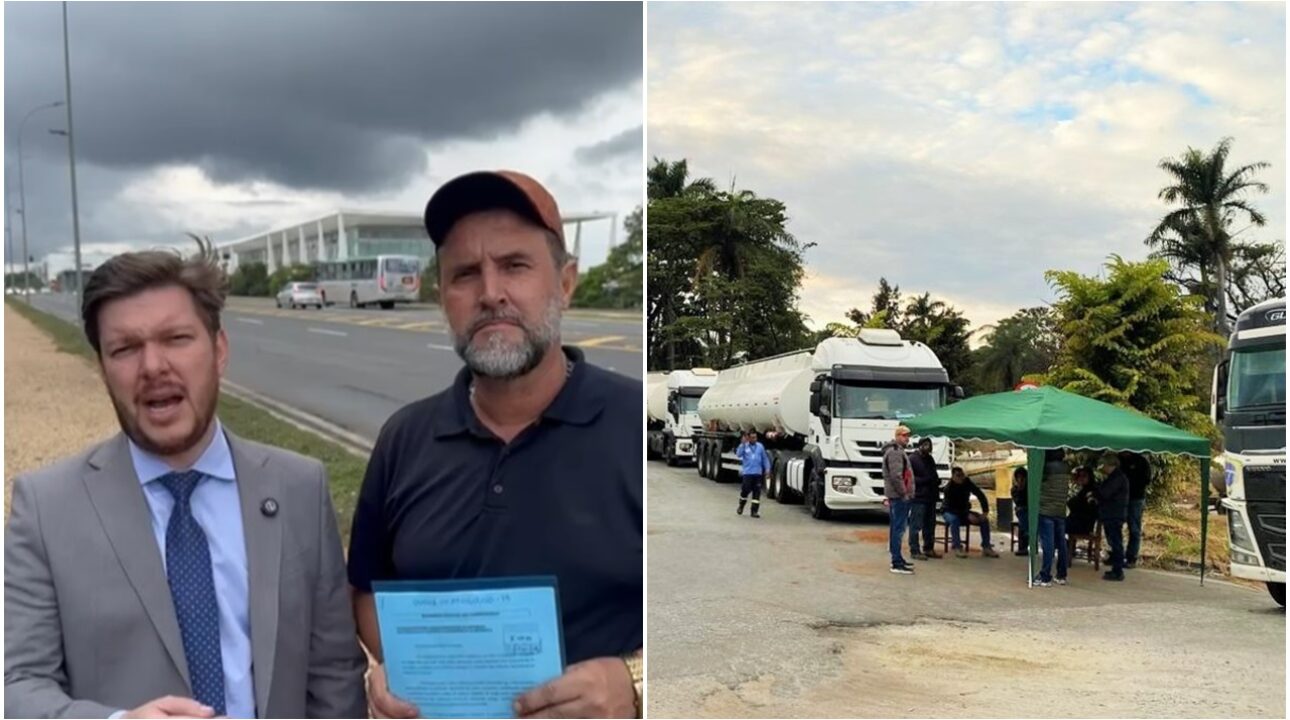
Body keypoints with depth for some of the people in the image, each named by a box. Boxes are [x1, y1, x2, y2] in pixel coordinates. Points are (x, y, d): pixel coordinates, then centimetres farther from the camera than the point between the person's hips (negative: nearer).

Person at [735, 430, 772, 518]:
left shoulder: (760, 446, 6)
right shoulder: (744, 446, -1)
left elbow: (765, 458, 11)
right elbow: (738, 454, -17)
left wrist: (767, 469, 4)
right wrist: (743, 443, -22)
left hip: (758, 473, 2)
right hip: (747, 473, -2)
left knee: (757, 492, 0)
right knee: (745, 490, -2)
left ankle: (754, 511, 5)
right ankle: (741, 506, 24)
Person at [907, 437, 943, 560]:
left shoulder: (930, 459, 17)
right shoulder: (912, 459, -8)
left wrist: (937, 481, 5)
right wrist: (924, 481, -21)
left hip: (931, 497, 8)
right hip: (918, 498, -8)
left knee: (930, 525, 14)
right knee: (916, 525, -6)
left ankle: (928, 548, 24)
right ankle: (915, 551, -2)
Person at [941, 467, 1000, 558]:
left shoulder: (968, 483, -10)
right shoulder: (949, 488, -24)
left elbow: (981, 496, -7)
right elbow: (951, 508, -29)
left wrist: (985, 512, -21)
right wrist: (968, 515, -38)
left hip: (964, 512, 5)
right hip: (950, 513, -5)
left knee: (984, 519, -14)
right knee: (954, 519, -39)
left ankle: (986, 547, -12)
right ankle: (957, 548, -34)